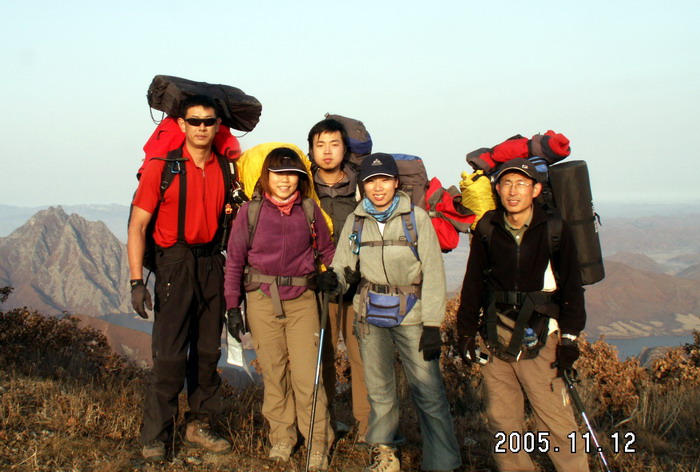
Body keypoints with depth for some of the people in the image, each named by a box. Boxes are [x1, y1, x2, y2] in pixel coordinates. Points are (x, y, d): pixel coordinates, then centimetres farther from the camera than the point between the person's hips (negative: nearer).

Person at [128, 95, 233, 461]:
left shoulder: (225, 169, 6)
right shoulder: (162, 167, -7)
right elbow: (137, 226, -8)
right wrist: (137, 281, -15)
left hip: (212, 262, 5)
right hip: (175, 262, -5)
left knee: (208, 350, 11)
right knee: (169, 354, -7)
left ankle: (199, 426, 24)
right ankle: (154, 438, 4)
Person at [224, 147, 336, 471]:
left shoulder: (310, 210, 3)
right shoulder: (250, 211, 0)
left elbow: (327, 249, 11)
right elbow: (234, 260, 2)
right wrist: (232, 305, -1)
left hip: (302, 299, 0)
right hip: (262, 299, 0)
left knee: (306, 374, -3)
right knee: (273, 372, 8)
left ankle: (318, 444, 10)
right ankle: (281, 436, 24)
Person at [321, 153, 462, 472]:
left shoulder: (417, 218, -4)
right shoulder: (355, 221, 6)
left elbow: (433, 273, -5)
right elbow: (344, 266, 7)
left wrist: (432, 324, -11)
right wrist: (335, 277, -18)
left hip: (411, 313, -3)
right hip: (370, 314, 3)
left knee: (428, 390, -6)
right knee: (378, 388, 12)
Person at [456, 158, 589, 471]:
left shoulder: (554, 230, -5)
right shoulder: (487, 229, 2)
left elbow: (571, 286, 0)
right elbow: (473, 283, 11)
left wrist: (569, 337, -4)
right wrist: (466, 331, 11)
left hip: (541, 340, -3)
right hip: (496, 338, 3)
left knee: (557, 422, -6)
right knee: (502, 421, 10)